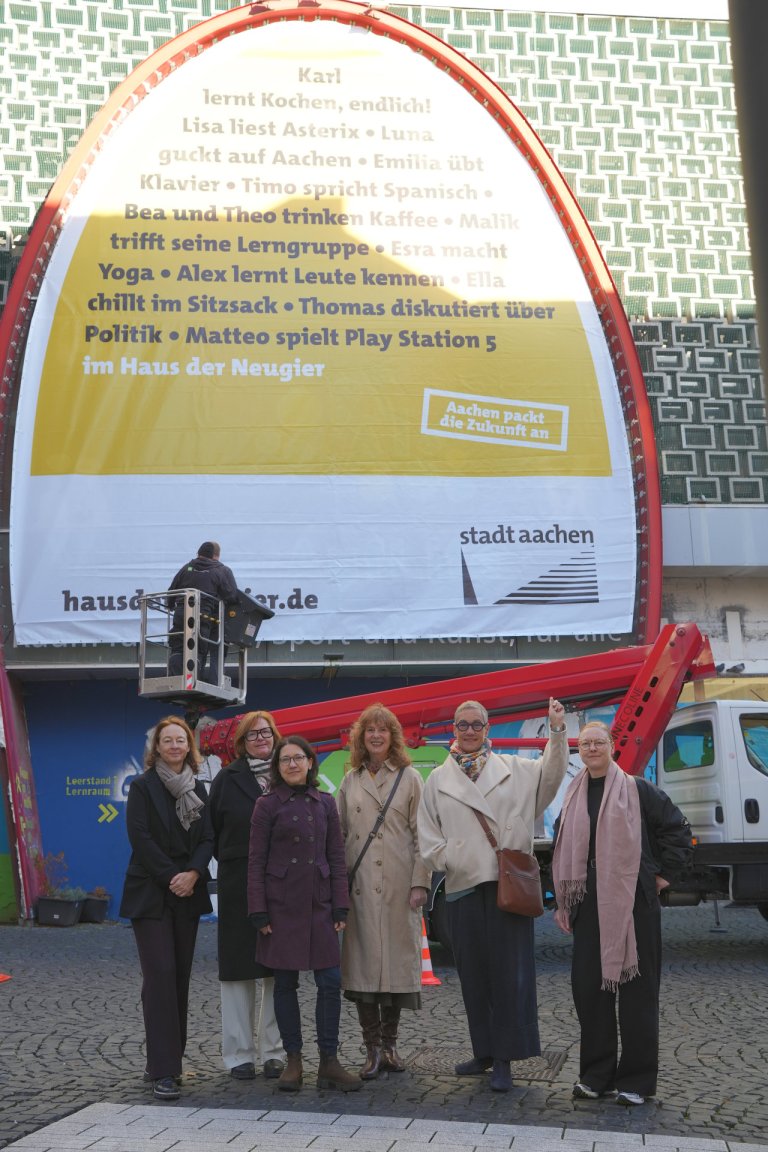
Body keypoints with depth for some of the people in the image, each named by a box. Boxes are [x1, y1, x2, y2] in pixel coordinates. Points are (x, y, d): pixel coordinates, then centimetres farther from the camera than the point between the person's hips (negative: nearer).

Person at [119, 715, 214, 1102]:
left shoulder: (198, 789, 12)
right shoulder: (143, 786, -1)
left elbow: (207, 838, 6)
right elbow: (140, 837, -10)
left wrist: (193, 874, -12)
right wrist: (171, 877, -14)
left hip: (187, 894, 5)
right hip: (151, 893, -5)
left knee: (180, 976, 6)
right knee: (160, 975, -11)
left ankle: (170, 1059, 14)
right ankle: (163, 1071, -11)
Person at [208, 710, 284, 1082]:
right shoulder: (227, 779, 2)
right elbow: (215, 832, 4)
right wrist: (232, 863, 3)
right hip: (238, 885, -1)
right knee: (238, 967, 3)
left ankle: (274, 1051, 13)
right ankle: (240, 1054, 11)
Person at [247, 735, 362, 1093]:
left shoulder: (325, 803, 8)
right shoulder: (267, 805, 0)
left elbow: (336, 857, 9)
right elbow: (256, 861, -2)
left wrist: (340, 907, 2)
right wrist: (259, 912, -7)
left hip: (319, 904, 3)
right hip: (282, 905, -2)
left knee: (330, 982, -2)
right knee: (285, 983, 4)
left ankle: (329, 1063, 7)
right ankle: (293, 1061, 15)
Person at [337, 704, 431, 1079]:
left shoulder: (409, 778, 4)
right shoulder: (350, 781, 12)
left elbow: (420, 834, 1)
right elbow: (339, 833, 12)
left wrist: (420, 882, -7)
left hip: (398, 884, -2)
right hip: (359, 886, 2)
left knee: (397, 958, 1)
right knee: (363, 960, -1)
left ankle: (389, 1044, 15)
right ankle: (373, 1049, 6)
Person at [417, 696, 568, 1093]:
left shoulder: (513, 770, 9)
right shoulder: (438, 780, 12)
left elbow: (551, 773, -1)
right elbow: (427, 833, 11)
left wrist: (557, 731, -12)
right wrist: (447, 859, -4)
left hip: (508, 882, -2)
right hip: (463, 886, 2)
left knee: (509, 969, -4)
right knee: (473, 971, 9)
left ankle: (504, 1059, 3)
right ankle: (484, 1051, 22)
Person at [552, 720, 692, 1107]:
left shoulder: (637, 790, -3)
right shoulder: (574, 798, 11)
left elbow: (678, 830, 1)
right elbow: (564, 852, 16)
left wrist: (663, 875, -2)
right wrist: (563, 902, 11)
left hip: (634, 901, -4)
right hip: (589, 905, 5)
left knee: (635, 987, 2)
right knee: (587, 984, 5)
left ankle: (637, 1079, 11)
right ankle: (596, 1074, 18)